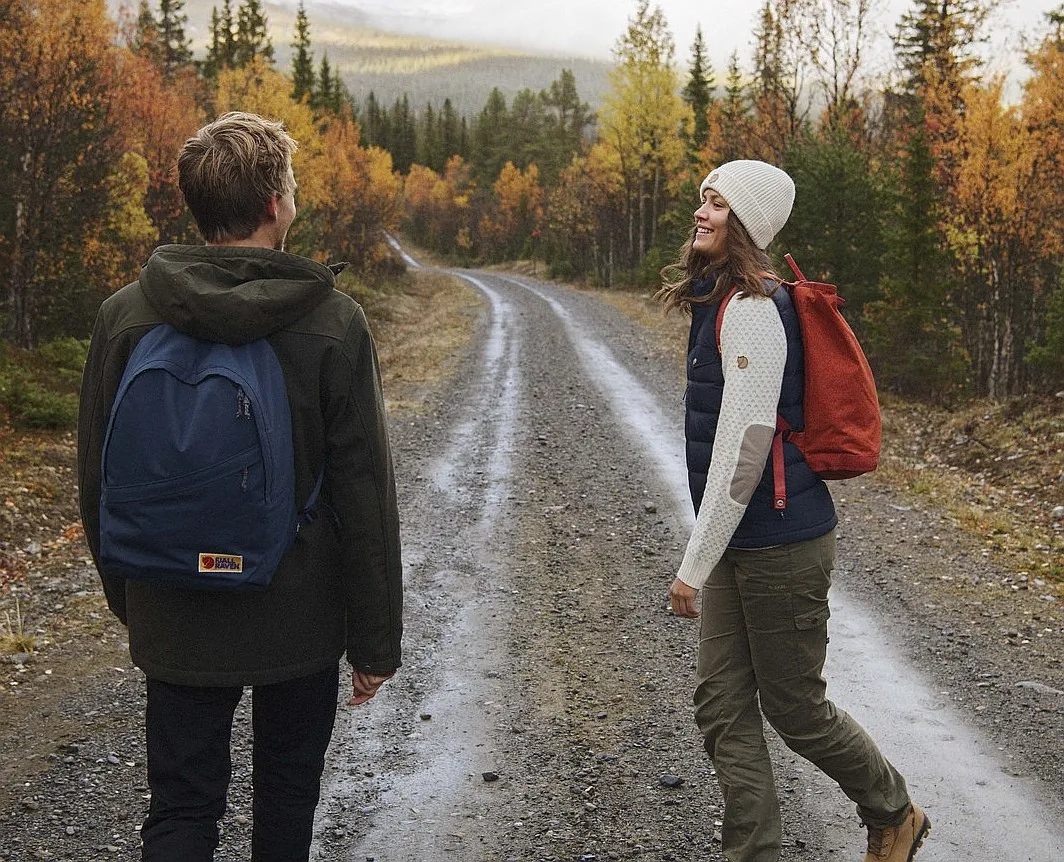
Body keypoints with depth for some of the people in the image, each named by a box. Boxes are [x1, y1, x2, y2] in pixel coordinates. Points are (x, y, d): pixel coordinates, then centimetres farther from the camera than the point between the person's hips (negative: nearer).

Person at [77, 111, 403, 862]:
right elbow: (365, 496, -13)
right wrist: (376, 638, -3)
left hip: (175, 621, 2)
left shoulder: (125, 316, -6)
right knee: (287, 795, 20)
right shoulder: (332, 322, -14)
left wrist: (128, 599, 17)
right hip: (301, 620, -1)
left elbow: (98, 480, 2)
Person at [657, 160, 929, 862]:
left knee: (794, 706, 9)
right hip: (740, 542, 9)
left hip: (780, 544, -9)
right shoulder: (720, 299, 10)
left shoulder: (751, 311, -20)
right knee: (723, 707, 11)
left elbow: (745, 448, -24)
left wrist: (695, 565, -19)